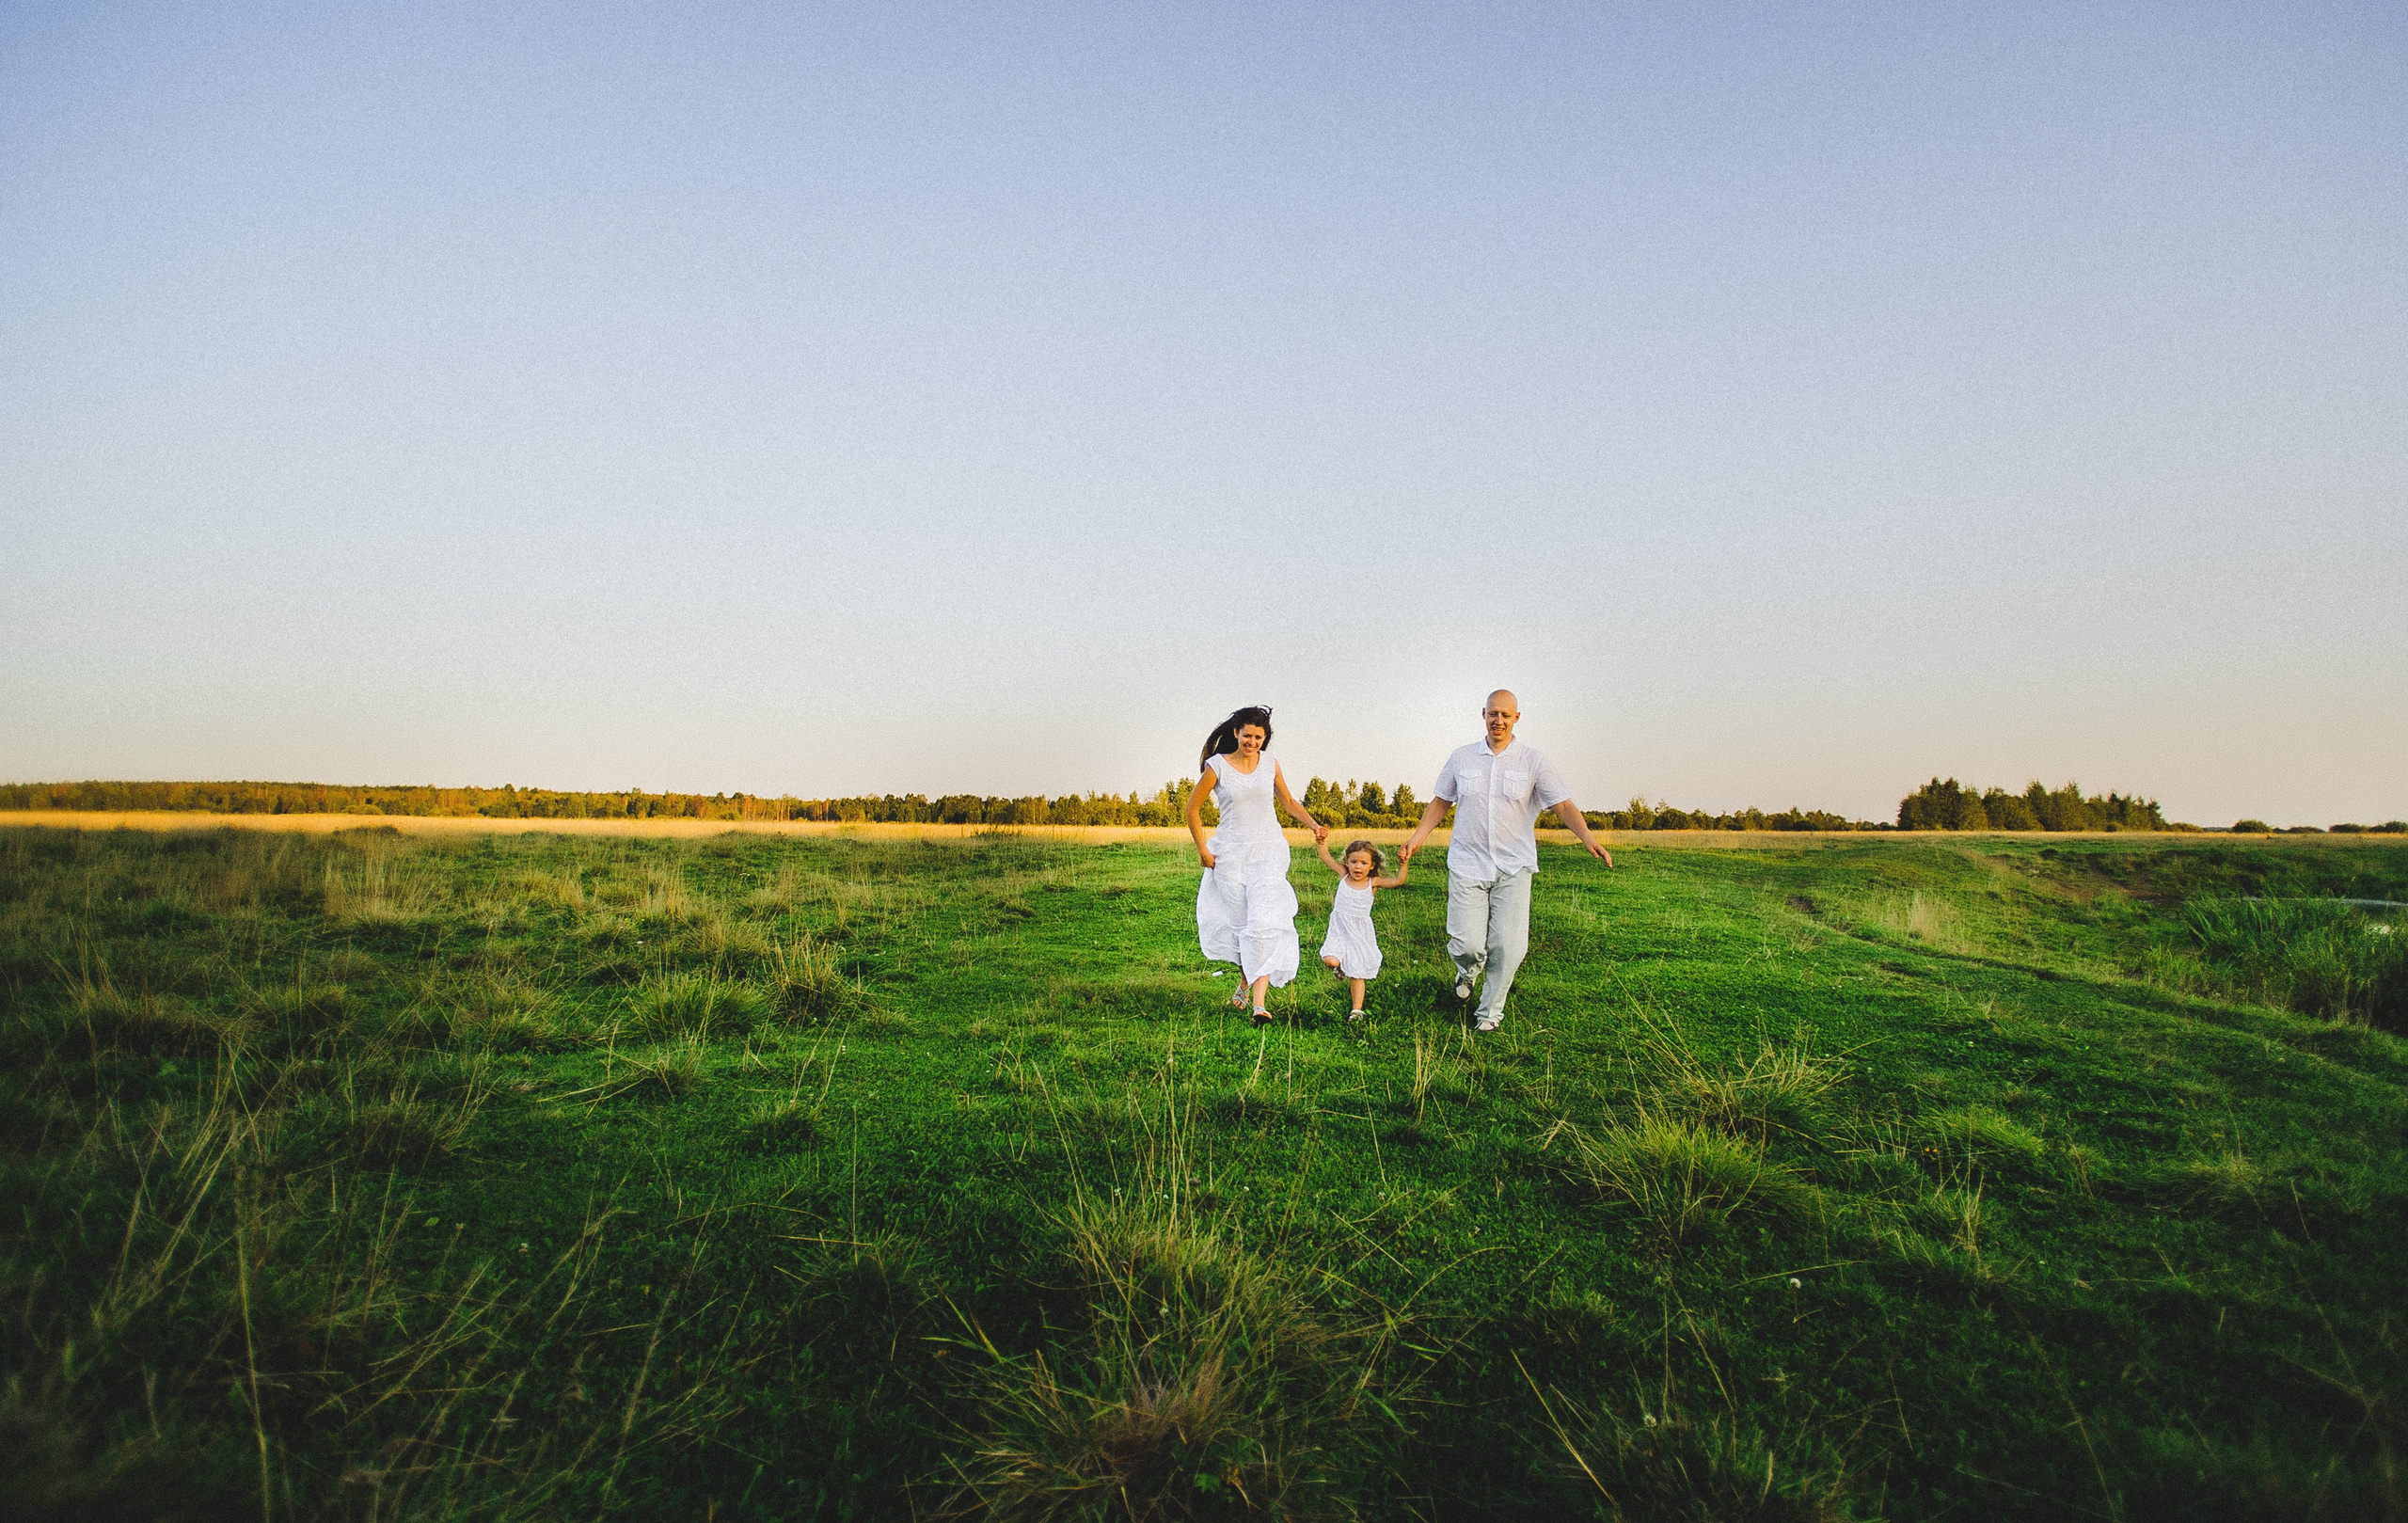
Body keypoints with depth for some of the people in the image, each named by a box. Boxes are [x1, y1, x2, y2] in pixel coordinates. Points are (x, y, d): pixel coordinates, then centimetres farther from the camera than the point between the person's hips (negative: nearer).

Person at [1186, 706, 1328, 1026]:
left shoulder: (1269, 762, 4)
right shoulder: (1218, 766, -5)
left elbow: (1288, 801, 17)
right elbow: (1192, 808, 4)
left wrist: (1315, 825, 3)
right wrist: (1202, 850, 1)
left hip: (1268, 850, 1)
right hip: (1231, 853, -1)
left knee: (1263, 922, -14)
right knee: (1240, 923, 5)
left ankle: (1259, 1003, -20)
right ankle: (1245, 979, 34)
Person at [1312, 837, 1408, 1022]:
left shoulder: (1372, 883, -7)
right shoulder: (1343, 875, -2)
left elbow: (1398, 881, -16)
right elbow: (1325, 856, 1)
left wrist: (1402, 863, -27)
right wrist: (1320, 840, -13)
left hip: (1360, 933, -1)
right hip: (1339, 930, 1)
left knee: (1357, 975, 1)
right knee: (1330, 960, -20)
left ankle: (1357, 1010, 17)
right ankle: (1342, 968, 16)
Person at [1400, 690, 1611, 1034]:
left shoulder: (1533, 761, 2)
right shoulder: (1461, 757, 8)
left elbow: (1563, 804, -5)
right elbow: (1440, 802, 18)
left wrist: (1588, 838, -21)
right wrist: (1417, 838, 9)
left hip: (1514, 867, 0)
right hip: (1467, 863, 1)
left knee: (1508, 946, -4)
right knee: (1467, 944, -8)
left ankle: (1490, 1012, 17)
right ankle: (1469, 969, 29)